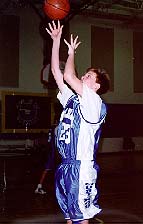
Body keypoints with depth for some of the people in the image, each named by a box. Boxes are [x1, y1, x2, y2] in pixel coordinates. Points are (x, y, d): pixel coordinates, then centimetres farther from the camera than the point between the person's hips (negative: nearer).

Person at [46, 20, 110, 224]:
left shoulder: (94, 102, -9)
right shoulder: (71, 99, 13)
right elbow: (57, 72, 12)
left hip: (81, 166, -8)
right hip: (66, 166, 8)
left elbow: (68, 76, -21)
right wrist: (56, 41, 11)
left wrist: (72, 52, -3)